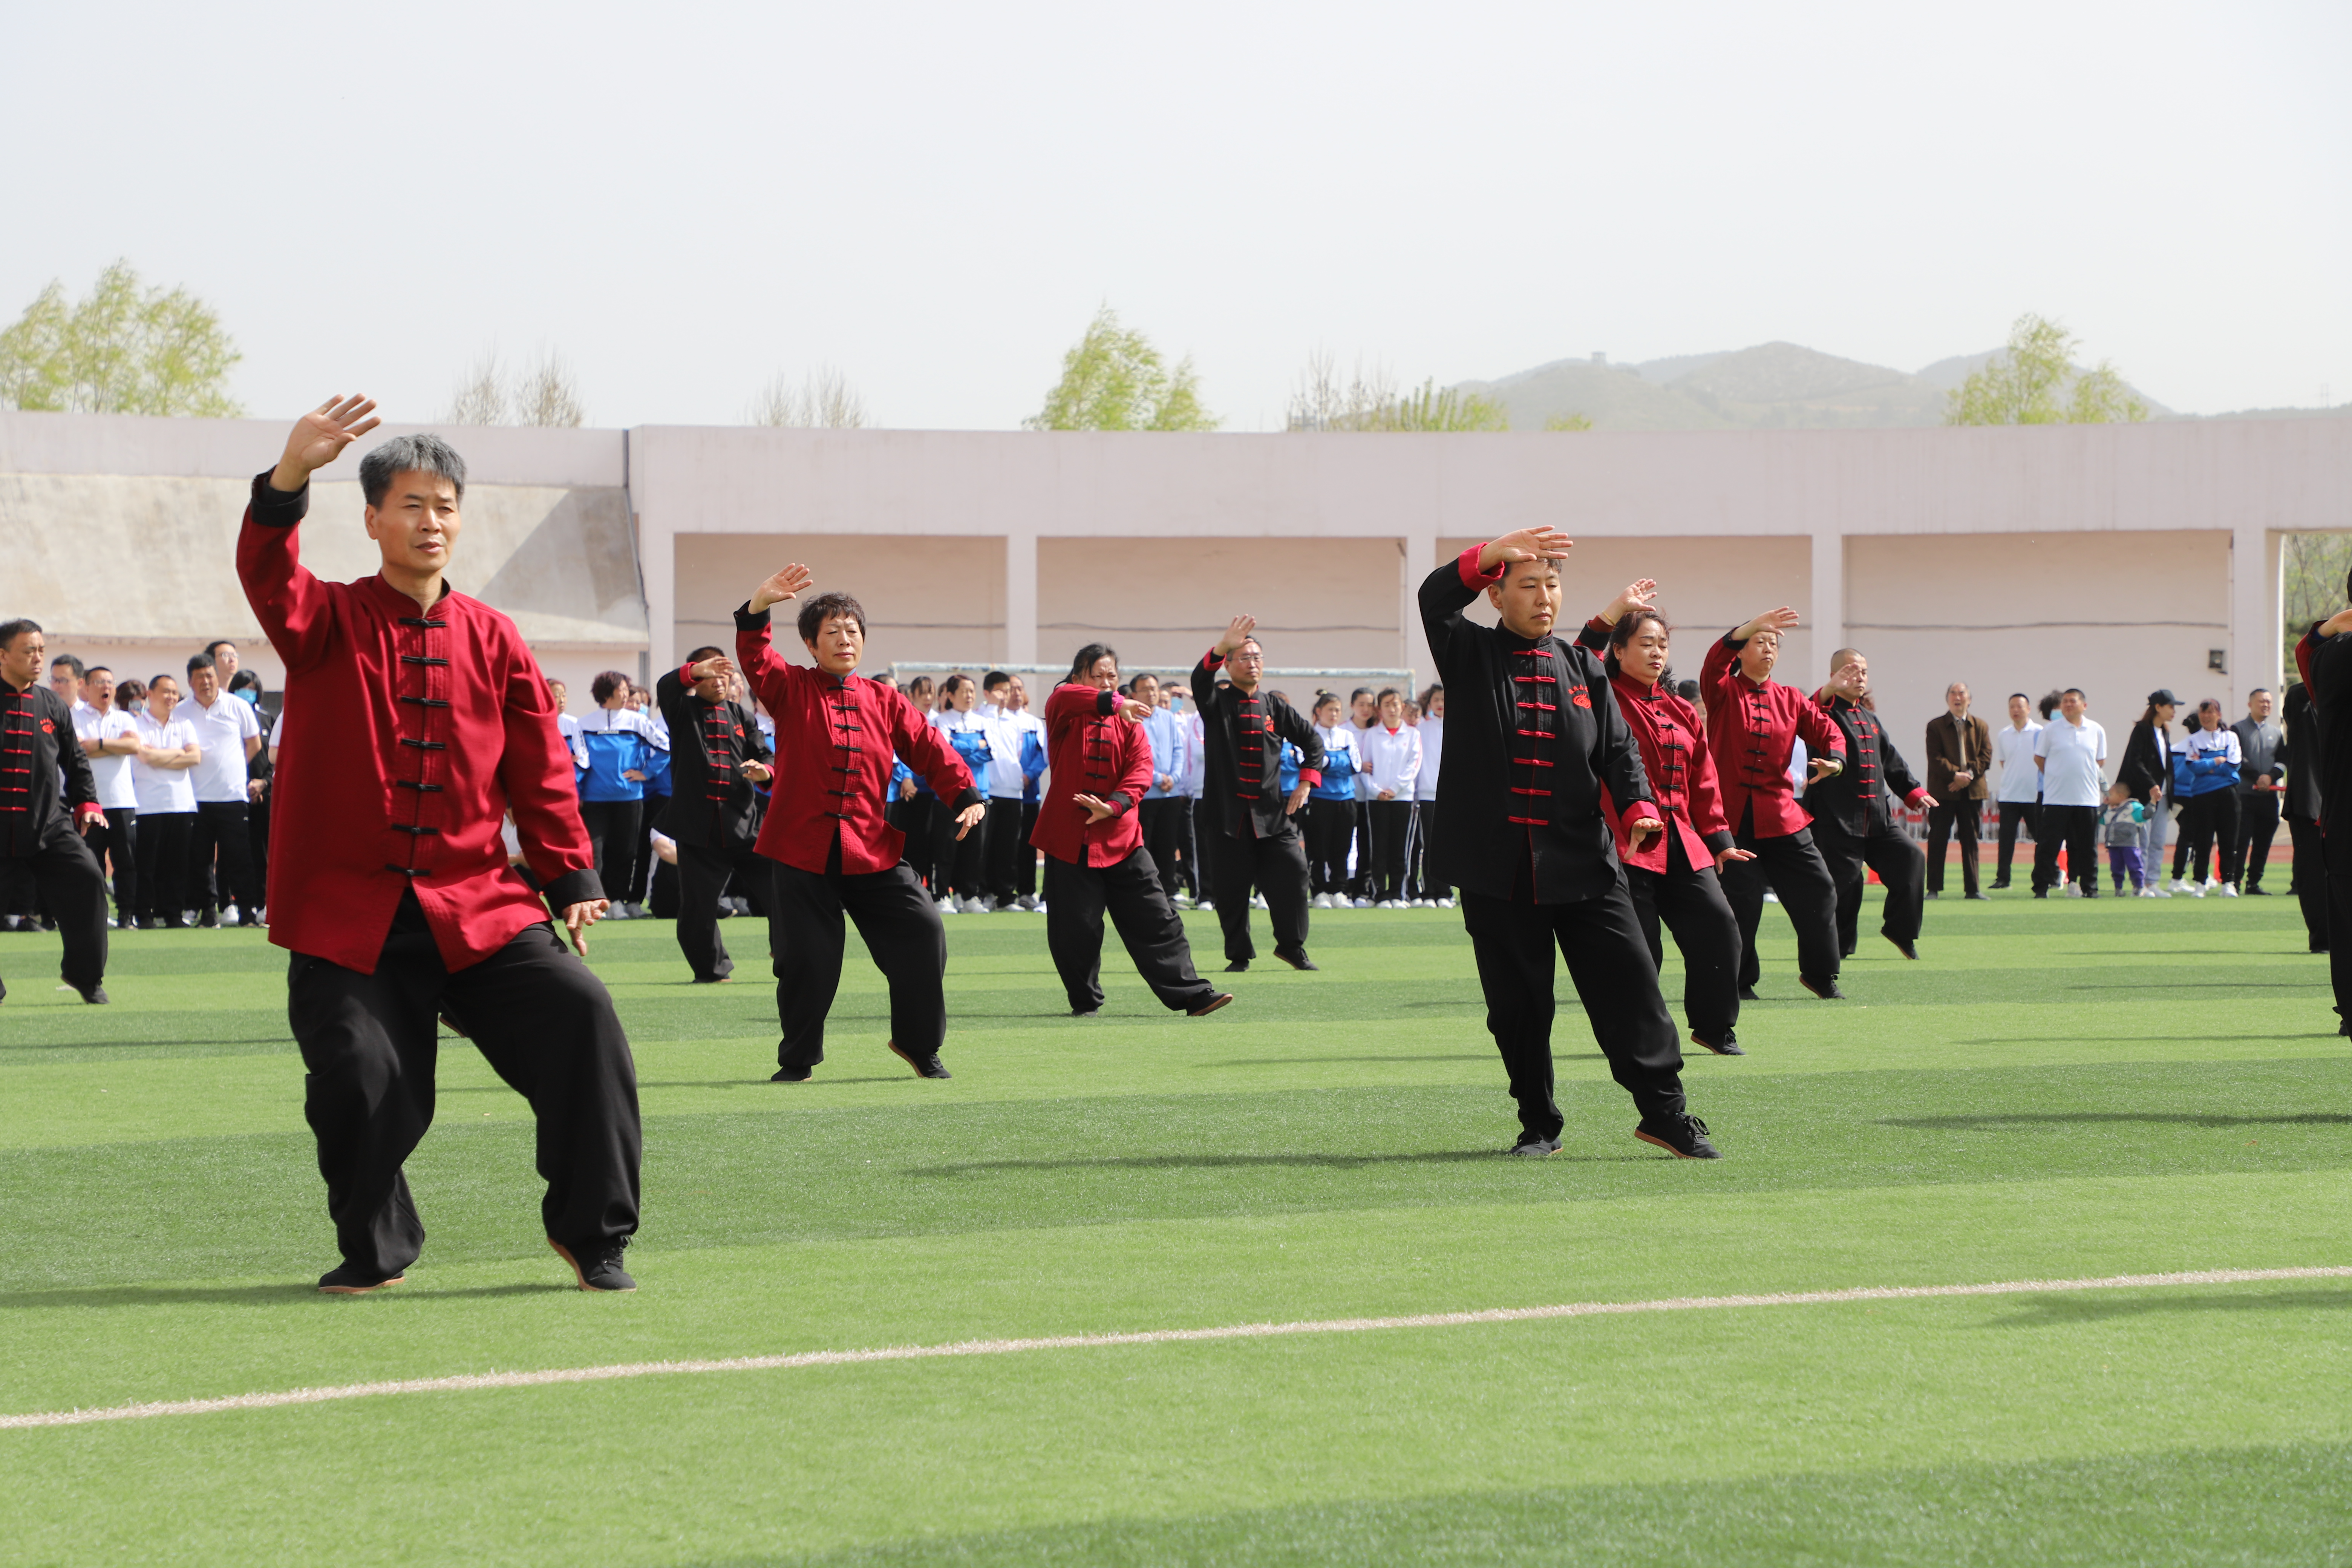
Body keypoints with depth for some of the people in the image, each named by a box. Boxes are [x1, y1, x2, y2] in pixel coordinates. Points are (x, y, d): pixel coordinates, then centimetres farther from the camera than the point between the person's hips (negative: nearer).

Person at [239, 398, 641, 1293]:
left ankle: (590, 1232, -2)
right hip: (350, 914, -2)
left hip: (477, 907, 2)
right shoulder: (329, 624, 2)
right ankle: (375, 1250, 14)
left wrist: (573, 881, 1)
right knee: (358, 1074, -15)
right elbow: (269, 580, -21)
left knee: (578, 1010, -16)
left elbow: (540, 771, 12)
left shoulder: (491, 639, 10)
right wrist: (293, 474, -39)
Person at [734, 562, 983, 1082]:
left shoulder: (885, 702, 10)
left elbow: (932, 751, 5)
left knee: (922, 933, -5)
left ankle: (918, 1044, 15)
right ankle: (797, 1061, 18)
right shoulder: (790, 690, 3)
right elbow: (755, 660, -15)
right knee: (806, 959, -2)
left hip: (872, 852, 2)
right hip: (803, 849, -2)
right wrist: (760, 605, -32)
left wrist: (967, 797, -11)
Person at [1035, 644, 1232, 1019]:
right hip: (1070, 839, -2)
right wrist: (1115, 703, -40)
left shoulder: (1130, 723, 9)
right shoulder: (1065, 715, 1)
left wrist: (1114, 805, -23)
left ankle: (1192, 994, 1)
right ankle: (1085, 1000, 16)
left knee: (1157, 919, 0)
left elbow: (1143, 767, -4)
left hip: (1120, 838, 2)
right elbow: (1064, 697, -24)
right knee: (1076, 927, -1)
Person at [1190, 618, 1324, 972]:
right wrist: (1222, 647, -37)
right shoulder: (1216, 702, 3)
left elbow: (1313, 741, 20)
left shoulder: (1275, 706, 12)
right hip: (1228, 813, -2)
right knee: (1231, 888, -1)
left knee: (1292, 873, -6)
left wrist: (1305, 784, 7)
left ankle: (1292, 947, 11)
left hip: (1272, 811, 2)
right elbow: (1200, 681, -20)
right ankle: (1239, 955, 12)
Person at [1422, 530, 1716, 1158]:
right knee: (1516, 1004, 2)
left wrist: (1638, 806, -13)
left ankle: (1665, 1111, 0)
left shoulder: (1584, 670, 14)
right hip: (1498, 866, -2)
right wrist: (1493, 554, -28)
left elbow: (1619, 747, 7)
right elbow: (1435, 600, -12)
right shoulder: (1472, 656, 7)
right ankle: (1538, 1124, 15)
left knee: (1627, 981, -4)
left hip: (1583, 860, 2)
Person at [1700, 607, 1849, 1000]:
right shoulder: (1724, 692, 0)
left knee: (1818, 891, 2)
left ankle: (1820, 975, 19)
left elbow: (1827, 731, 7)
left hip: (1780, 816, 4)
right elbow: (1715, 660, -20)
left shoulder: (1791, 700, 12)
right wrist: (1753, 626, -32)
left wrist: (1835, 760, -16)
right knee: (1740, 902, -4)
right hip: (1731, 816, -4)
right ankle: (1739, 982, 11)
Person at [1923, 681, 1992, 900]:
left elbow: (1986, 758, 5)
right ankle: (1934, 888, 0)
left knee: (1970, 841, 4)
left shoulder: (1981, 726, 12)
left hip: (1972, 790, 2)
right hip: (1943, 790, -2)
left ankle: (1972, 888, 8)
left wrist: (1969, 775, -11)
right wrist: (1955, 775, -18)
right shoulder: (1936, 726, 3)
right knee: (1938, 841, -3)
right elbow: (1935, 759, -6)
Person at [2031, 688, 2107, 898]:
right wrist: (2057, 777, 7)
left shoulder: (2096, 731, 7)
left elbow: (2100, 761, 16)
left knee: (2088, 847, 5)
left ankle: (2090, 888, 12)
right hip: (2056, 799, -2)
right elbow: (2039, 758, 7)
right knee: (2048, 845, -4)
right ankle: (2041, 888, 0)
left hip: (2088, 799, 2)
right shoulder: (2050, 730, 0)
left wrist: (2083, 776, 11)